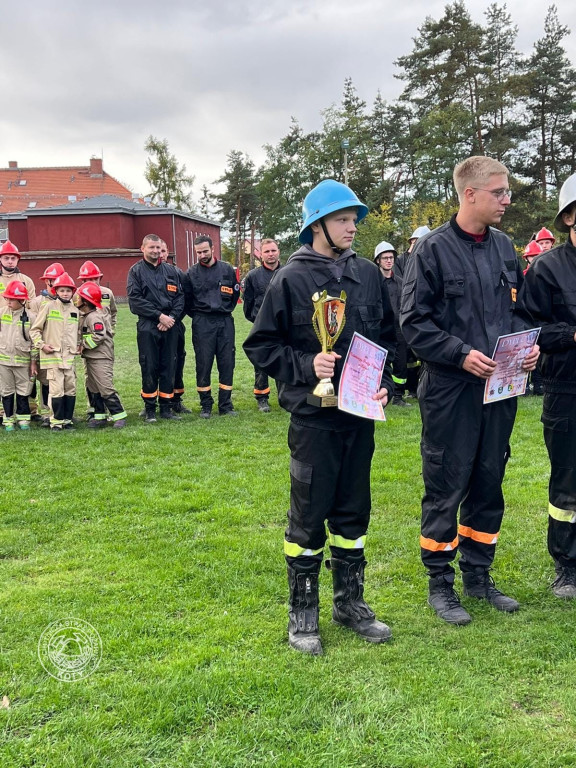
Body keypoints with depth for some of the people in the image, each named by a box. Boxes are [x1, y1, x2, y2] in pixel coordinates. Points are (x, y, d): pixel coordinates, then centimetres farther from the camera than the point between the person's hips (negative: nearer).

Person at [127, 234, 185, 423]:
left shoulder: (170, 270, 13)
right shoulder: (136, 271, 2)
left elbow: (180, 296, 10)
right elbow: (135, 300, -7)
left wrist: (172, 317, -6)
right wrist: (159, 316, -12)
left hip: (170, 327, 3)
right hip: (147, 327, -3)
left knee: (169, 367, 5)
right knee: (149, 368, -1)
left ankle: (166, 407, 13)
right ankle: (149, 409, 8)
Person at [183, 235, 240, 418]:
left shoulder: (227, 269, 4)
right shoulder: (191, 273, 3)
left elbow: (235, 293, 12)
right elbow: (187, 300, 10)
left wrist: (225, 311, 10)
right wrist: (197, 315, 8)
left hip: (225, 321, 1)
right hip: (202, 324, -1)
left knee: (227, 363, 3)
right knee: (203, 364, 0)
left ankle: (225, 405, 11)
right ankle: (206, 406, 11)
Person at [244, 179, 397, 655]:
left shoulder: (368, 275, 7)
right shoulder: (291, 279, -7)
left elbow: (388, 337, 15)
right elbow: (261, 345, -4)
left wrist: (384, 383, 1)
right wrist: (306, 366, -17)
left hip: (360, 416, 5)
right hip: (313, 418, -4)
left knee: (353, 513, 15)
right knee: (309, 517, 4)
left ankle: (350, 603, 31)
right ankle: (302, 614, 20)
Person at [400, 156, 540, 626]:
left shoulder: (505, 248, 10)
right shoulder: (433, 250, -8)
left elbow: (520, 309, 18)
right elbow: (414, 323, -10)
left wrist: (528, 345, -1)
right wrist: (462, 354, -19)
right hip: (450, 392, -6)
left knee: (489, 486, 14)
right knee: (446, 490, 3)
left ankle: (479, 576, 29)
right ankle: (440, 583, 19)